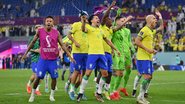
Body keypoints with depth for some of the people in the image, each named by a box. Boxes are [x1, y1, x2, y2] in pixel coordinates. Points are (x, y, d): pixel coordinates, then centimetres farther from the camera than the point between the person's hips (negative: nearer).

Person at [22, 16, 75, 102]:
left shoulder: (56, 33, -1)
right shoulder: (40, 31, -2)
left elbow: (62, 45, 4)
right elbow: (33, 42, 8)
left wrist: (70, 56, 0)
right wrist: (26, 53, 10)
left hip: (53, 59, 1)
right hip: (43, 59, -1)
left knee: (54, 77, 2)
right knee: (38, 77, -3)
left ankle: (52, 95, 17)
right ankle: (32, 94, 12)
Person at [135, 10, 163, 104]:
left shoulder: (152, 31, 16)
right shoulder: (144, 30, -12)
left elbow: (161, 28, 36)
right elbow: (137, 41, -18)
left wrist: (160, 17, 29)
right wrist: (148, 49, -20)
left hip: (149, 58, 10)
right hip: (143, 58, -10)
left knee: (149, 77, 10)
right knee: (147, 77, -13)